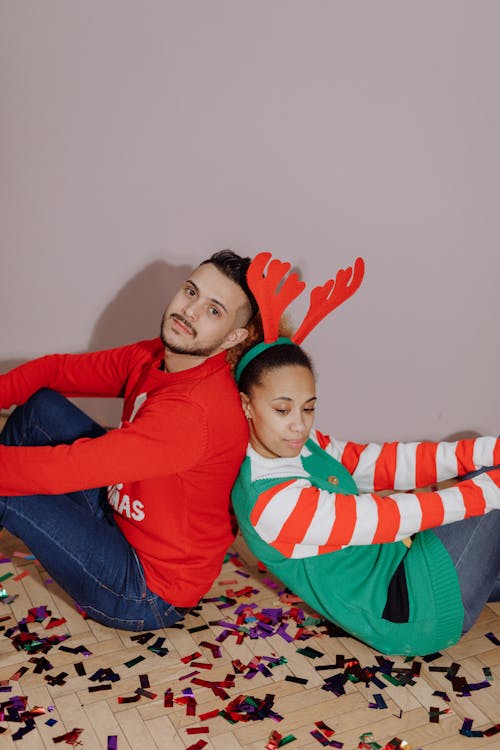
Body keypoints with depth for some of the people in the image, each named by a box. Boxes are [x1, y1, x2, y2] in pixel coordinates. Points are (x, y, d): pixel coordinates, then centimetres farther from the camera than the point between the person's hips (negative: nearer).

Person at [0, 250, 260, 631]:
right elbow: (59, 369, 3)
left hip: (150, 594, -8)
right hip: (122, 514, 8)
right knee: (42, 404, 2)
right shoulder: (151, 357, -4)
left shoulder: (199, 410, -32)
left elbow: (69, 468, -32)